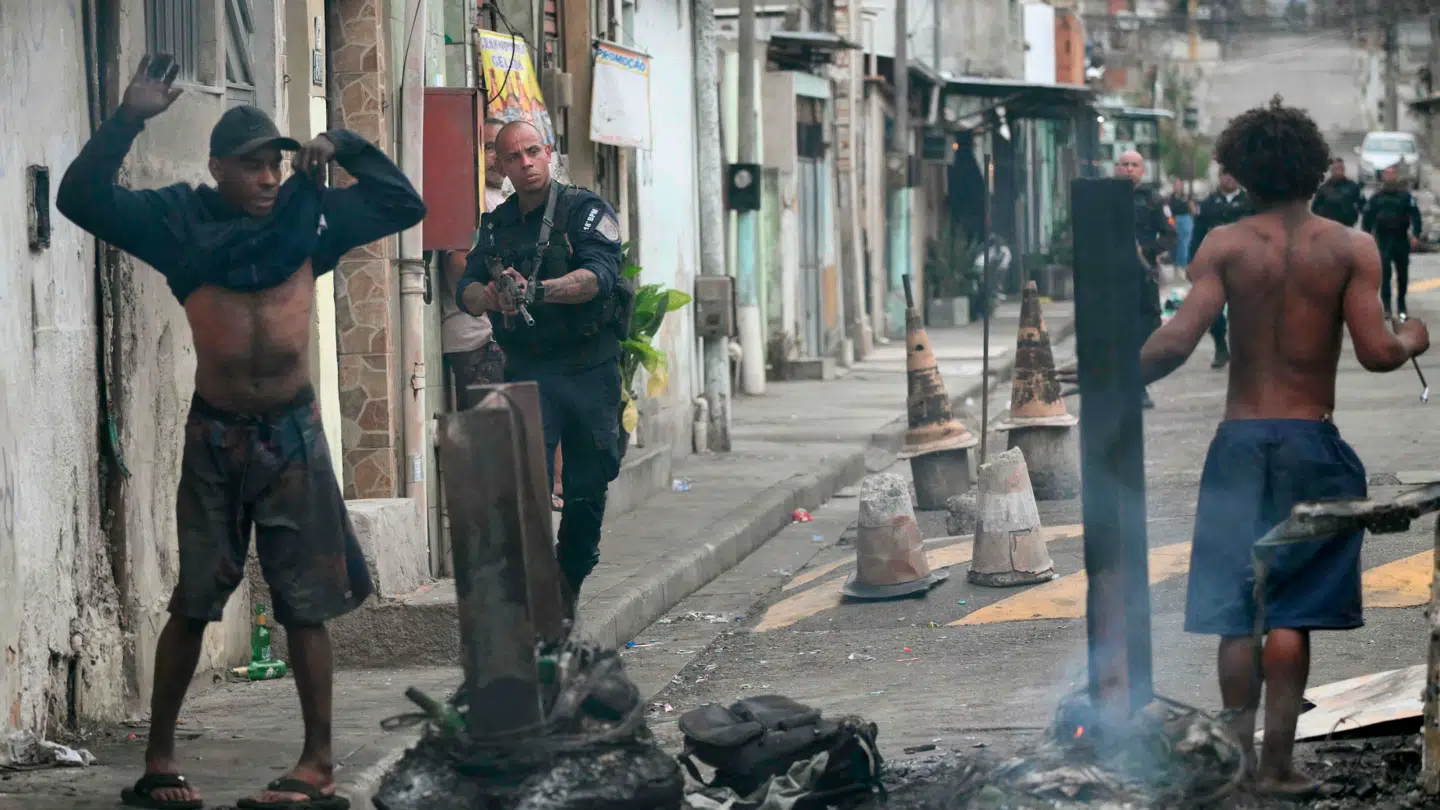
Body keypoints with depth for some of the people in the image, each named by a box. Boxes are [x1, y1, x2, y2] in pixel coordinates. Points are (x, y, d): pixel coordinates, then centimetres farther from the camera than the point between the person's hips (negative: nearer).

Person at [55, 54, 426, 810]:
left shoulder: (309, 214, 3)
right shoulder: (181, 220, -3)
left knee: (306, 604, 4)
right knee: (191, 602, 5)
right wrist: (130, 119, -19)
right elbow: (82, 197, -10)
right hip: (214, 435, -1)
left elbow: (402, 204, 13)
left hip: (293, 432, 1)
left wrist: (344, 147, 0)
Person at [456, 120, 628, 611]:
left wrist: (536, 290, -33)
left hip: (590, 371, -1)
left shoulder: (586, 211, -1)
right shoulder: (497, 225, 12)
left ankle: (570, 585, 23)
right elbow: (467, 292, 4)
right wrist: (491, 295, -21)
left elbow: (599, 276, -17)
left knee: (587, 487, 6)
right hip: (527, 372, 1)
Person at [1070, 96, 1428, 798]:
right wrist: (1411, 340, 13)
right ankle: (1278, 763, 4)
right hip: (1313, 444, 0)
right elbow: (1375, 352, -10)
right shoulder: (1351, 248, -4)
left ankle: (1243, 760, 8)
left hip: (1241, 442, 0)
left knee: (1238, 613, 7)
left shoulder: (1225, 245, -4)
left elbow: (1178, 340, -13)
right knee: (1291, 613, 4)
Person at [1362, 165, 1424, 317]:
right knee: (1384, 273, -8)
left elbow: (1415, 215, -5)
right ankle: (1386, 306, -6)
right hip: (1383, 240, 0)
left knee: (1402, 274, 7)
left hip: (1401, 239, 0)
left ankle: (1401, 305, 20)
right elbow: (1368, 218, 10)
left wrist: (1416, 234, -17)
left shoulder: (1405, 195, 1)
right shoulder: (1376, 197, 8)